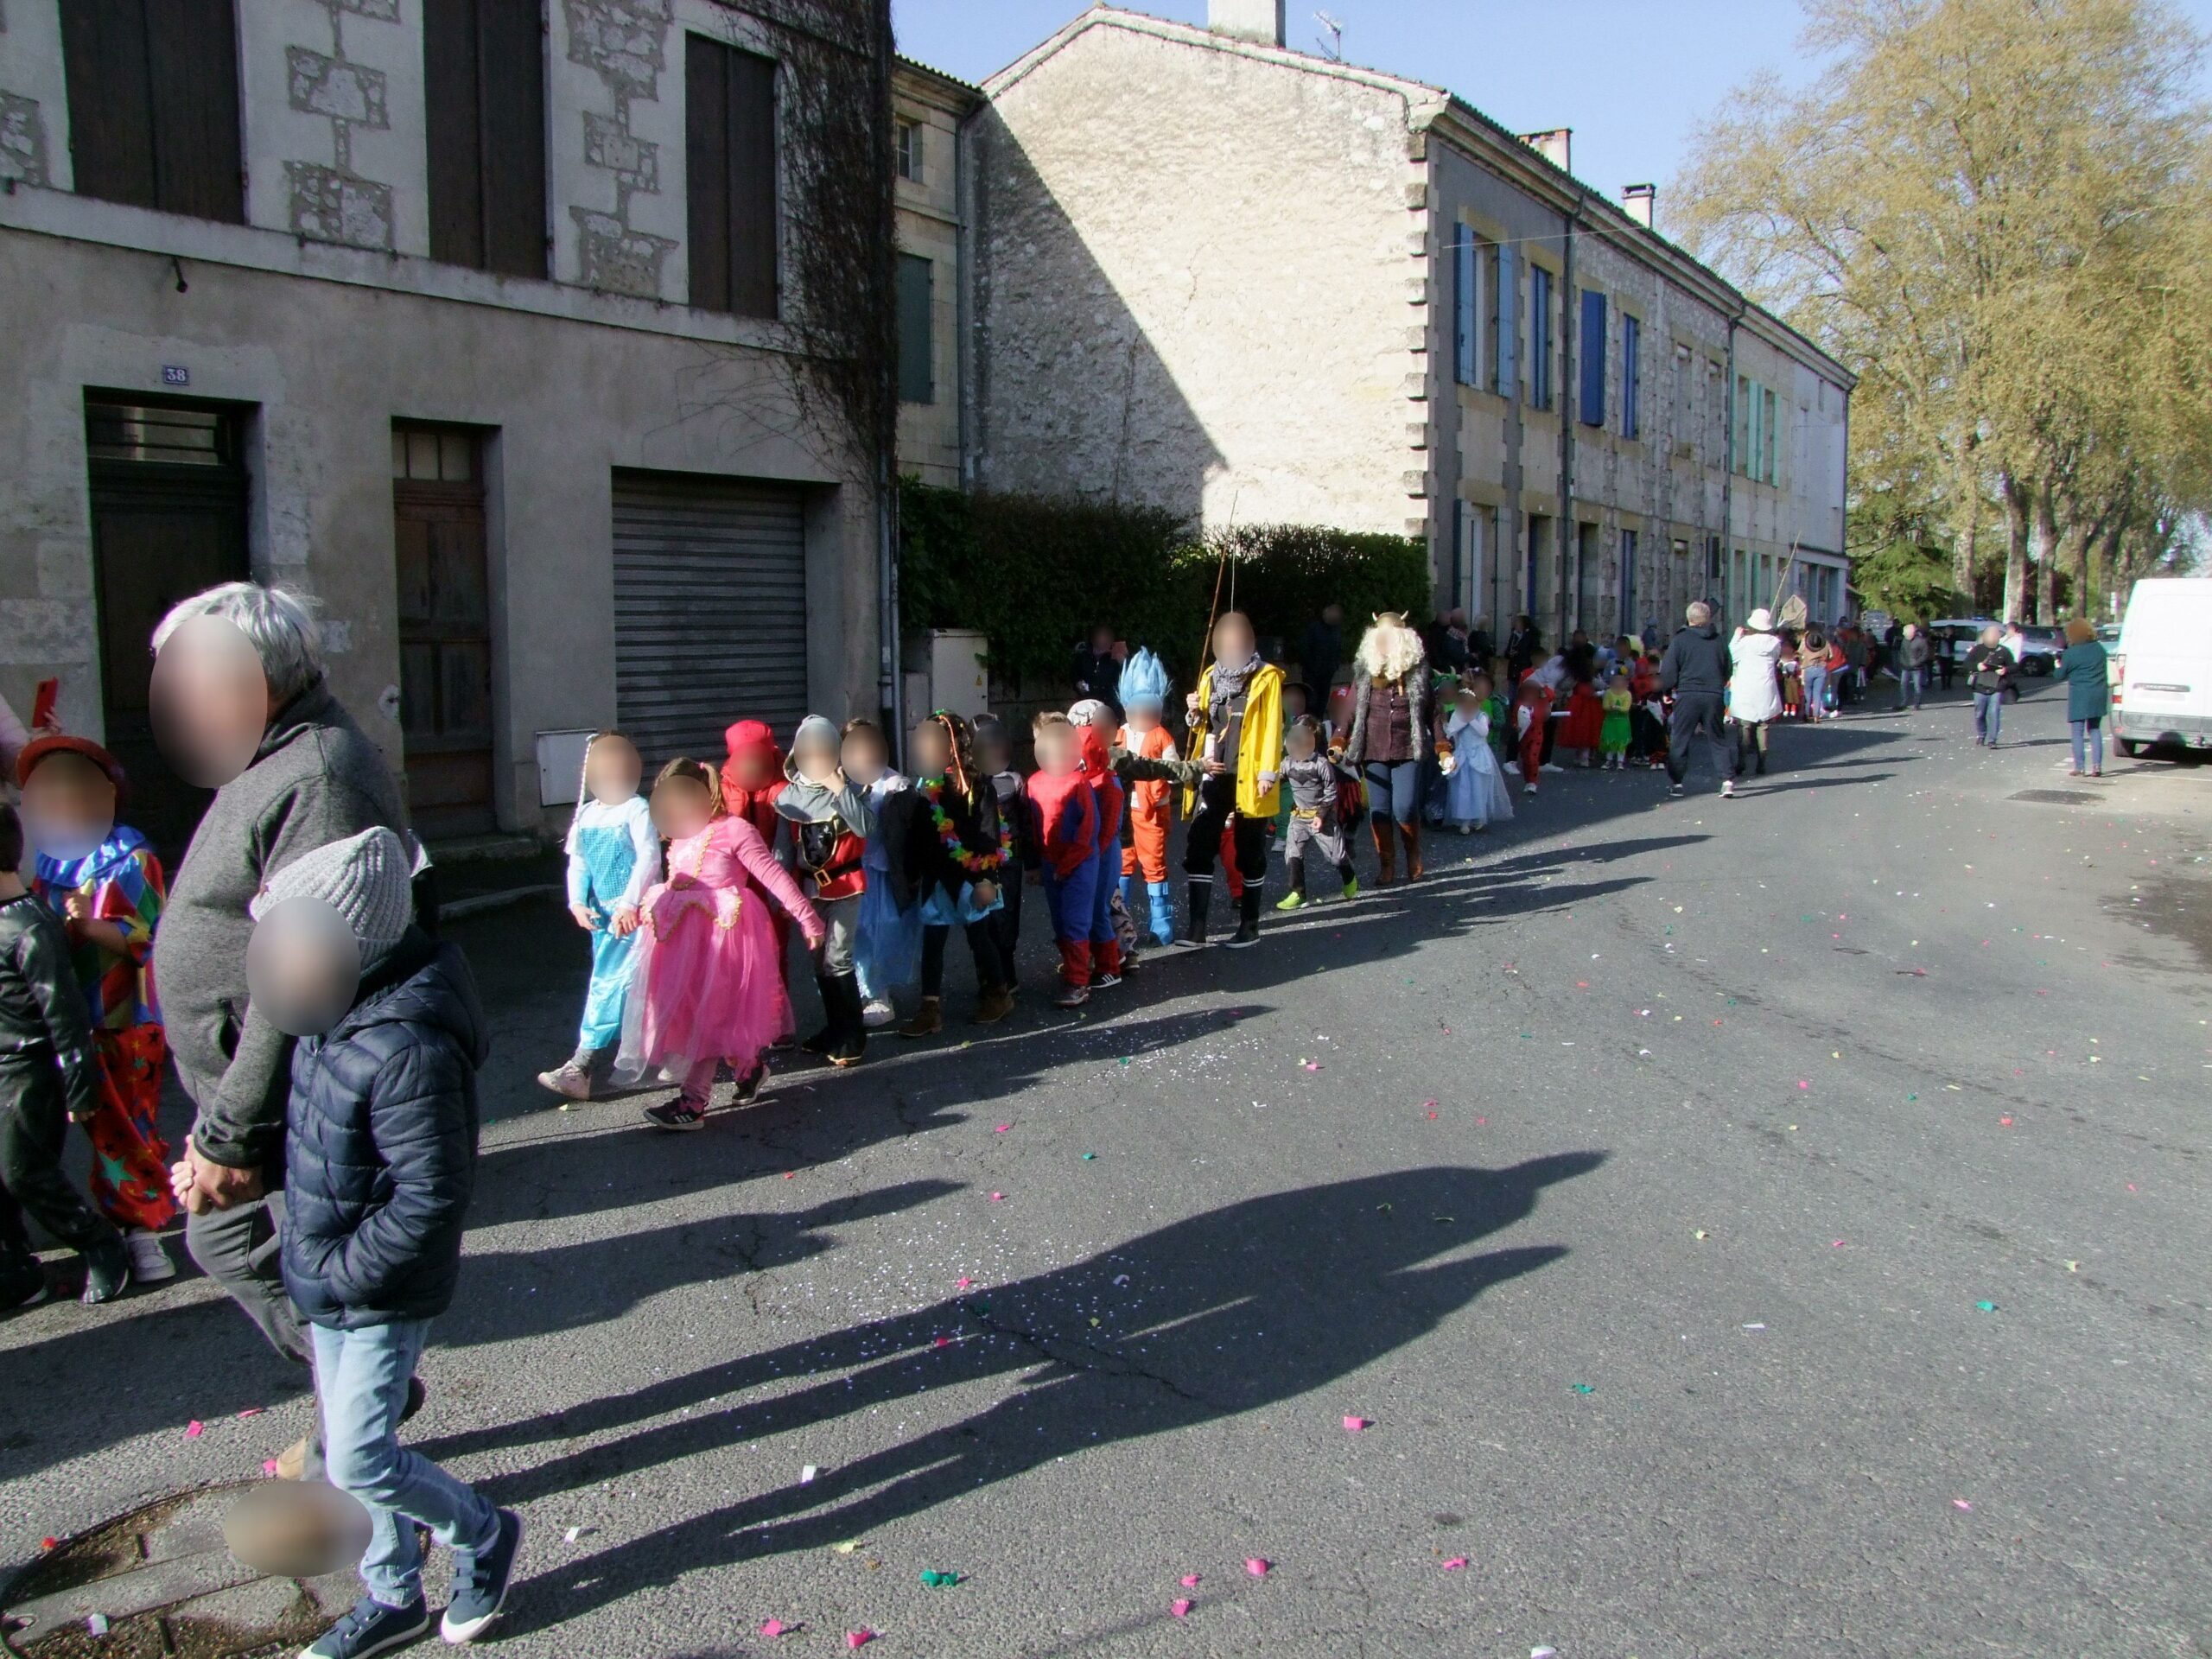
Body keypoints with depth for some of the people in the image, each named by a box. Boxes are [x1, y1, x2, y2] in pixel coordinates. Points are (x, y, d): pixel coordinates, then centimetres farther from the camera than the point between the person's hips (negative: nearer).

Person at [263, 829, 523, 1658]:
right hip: (330, 1284, 9)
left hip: (382, 1295, -9)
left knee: (359, 1462, 0)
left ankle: (483, 1535, 26)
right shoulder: (338, 1008, -2)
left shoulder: (407, 1050, -31)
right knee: (346, 1448, 19)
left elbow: (433, 1198, -28)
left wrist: (337, 1272, -20)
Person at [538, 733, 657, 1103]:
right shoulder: (585, 815, 10)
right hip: (602, 912, 7)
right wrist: (577, 902, -6)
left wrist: (629, 904, -24)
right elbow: (577, 863, 11)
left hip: (633, 912, -7)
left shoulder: (637, 810, -8)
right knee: (620, 985, 15)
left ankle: (582, 1069, -10)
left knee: (610, 983, -10)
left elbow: (649, 857, -16)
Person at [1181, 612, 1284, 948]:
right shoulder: (1210, 676, 13)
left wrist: (1268, 772, -14)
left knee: (1249, 852, 5)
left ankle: (1250, 925, 15)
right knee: (1197, 847, -2)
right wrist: (1195, 714, 0)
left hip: (1248, 778, -5)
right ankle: (1197, 925, 2)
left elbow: (1272, 727, -7)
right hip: (1214, 776, 5)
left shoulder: (1266, 677, -2)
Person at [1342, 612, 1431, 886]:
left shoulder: (1417, 671, 4)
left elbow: (1431, 711, 8)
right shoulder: (1365, 671, 3)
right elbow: (1351, 711, 5)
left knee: (1405, 808, -9)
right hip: (1373, 751, 1)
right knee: (1379, 810, 1)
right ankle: (1386, 864, 14)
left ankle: (1414, 854, 16)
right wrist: (1340, 745, -4)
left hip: (1407, 751, -1)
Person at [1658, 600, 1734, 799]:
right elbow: (1727, 671, 15)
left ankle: (1675, 783, 4)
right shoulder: (1719, 641, 7)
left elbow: (1668, 671, -4)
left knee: (1679, 740, 5)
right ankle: (1728, 779, 1)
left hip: (1688, 695, -3)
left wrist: (1666, 692, 11)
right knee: (1717, 739, 10)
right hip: (1714, 696, 3)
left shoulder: (1680, 640, -4)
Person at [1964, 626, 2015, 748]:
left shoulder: (2003, 651, 3)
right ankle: (1981, 735, 33)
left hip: (1996, 688, -1)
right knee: (1979, 714, 9)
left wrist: (2006, 670, -14)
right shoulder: (1978, 649, 4)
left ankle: (1991, 740, -7)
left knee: (1994, 714, -10)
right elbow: (1967, 662, 4)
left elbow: (2014, 665, 7)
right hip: (1980, 688, 1)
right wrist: (1977, 666, -15)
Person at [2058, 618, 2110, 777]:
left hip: (2079, 697, -5)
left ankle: (2079, 767, -3)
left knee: (2078, 733, 0)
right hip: (2098, 696, 6)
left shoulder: (2070, 654, -11)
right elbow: (2104, 672, 18)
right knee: (2095, 730, 13)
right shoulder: (2099, 648, 7)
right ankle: (2097, 766, 7)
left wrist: (2058, 665, 17)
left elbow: (2061, 675, -1)